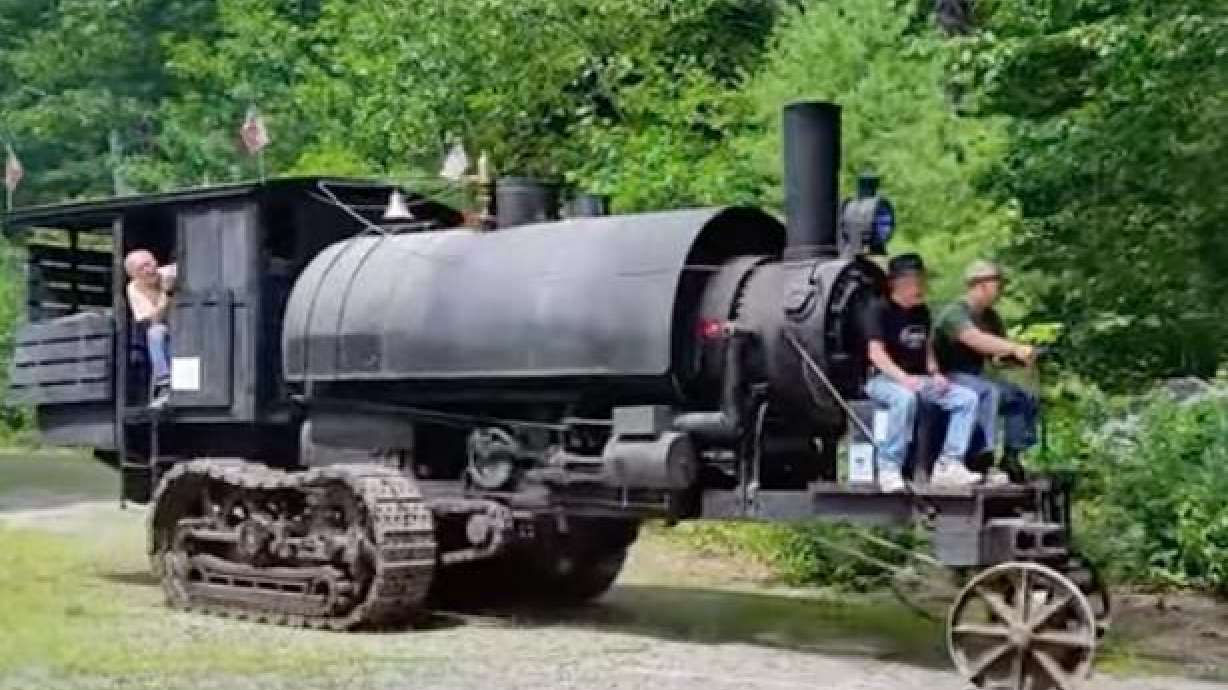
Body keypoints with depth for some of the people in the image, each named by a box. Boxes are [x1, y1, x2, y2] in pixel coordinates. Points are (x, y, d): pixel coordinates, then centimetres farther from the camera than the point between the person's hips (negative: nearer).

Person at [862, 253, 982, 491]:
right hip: (882, 379, -7)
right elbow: (875, 352, -16)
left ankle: (948, 464, -15)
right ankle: (889, 467, -31)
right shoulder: (879, 309, -7)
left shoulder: (922, 311, 14)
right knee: (905, 398, -41)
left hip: (918, 379, 7)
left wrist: (935, 374, 1)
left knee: (967, 398, -10)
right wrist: (904, 378, -28)